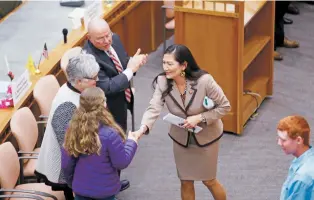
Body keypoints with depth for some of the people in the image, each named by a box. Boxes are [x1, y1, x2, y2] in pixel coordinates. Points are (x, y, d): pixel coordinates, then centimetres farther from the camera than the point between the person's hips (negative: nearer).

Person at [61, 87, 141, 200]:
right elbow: (121, 163, -15)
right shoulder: (109, 134, -23)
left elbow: (66, 164, -1)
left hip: (80, 189, 4)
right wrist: (131, 143, 0)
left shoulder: (74, 130, -8)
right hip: (104, 191, -4)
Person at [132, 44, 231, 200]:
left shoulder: (203, 80, -28)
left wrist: (199, 118, -29)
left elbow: (224, 106, -18)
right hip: (181, 138, 3)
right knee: (185, 182, 15)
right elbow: (154, 108, -29)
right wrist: (143, 128, -48)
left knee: (208, 180, 12)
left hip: (206, 136, -3)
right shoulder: (162, 82, -20)